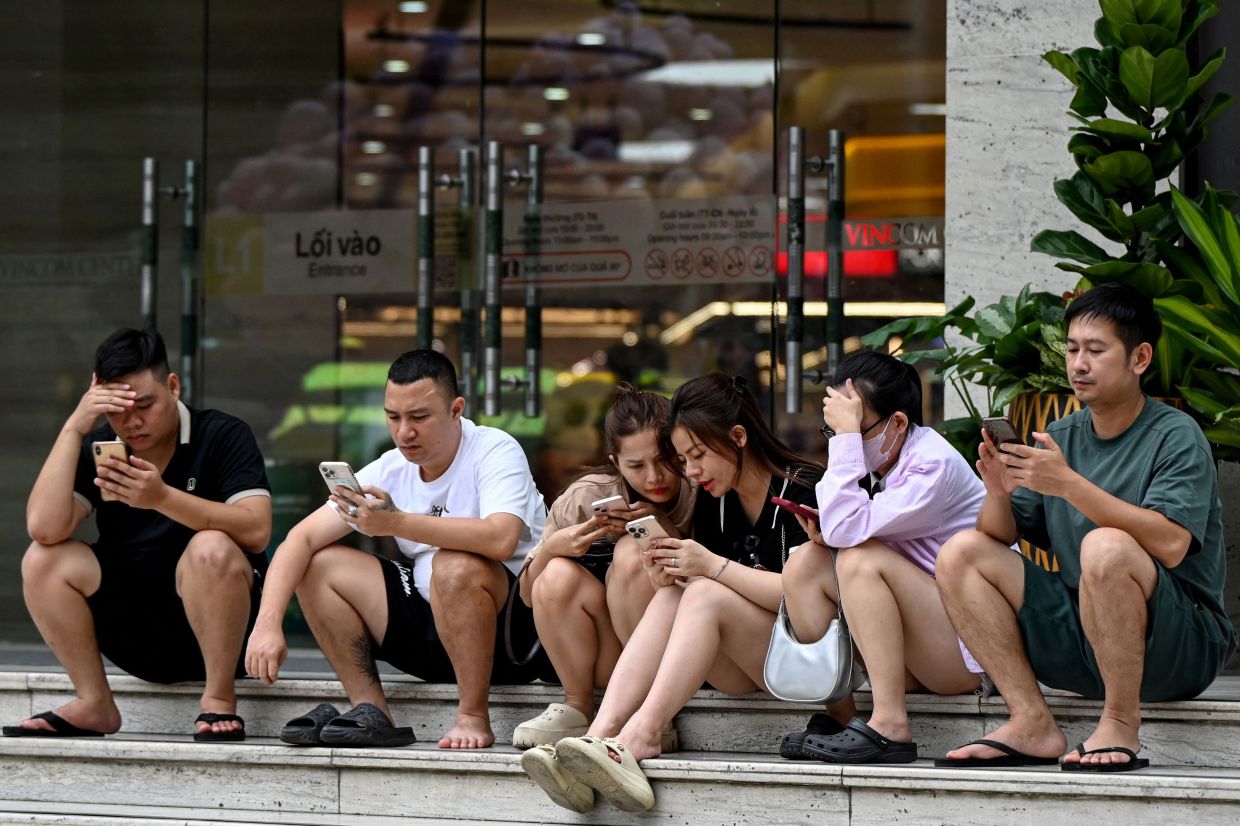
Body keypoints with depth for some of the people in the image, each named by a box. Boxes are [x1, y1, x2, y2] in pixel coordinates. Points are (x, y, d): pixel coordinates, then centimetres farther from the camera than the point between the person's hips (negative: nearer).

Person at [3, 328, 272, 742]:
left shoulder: (223, 436, -6)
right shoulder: (97, 450, 3)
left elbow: (256, 530, -22)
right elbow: (45, 528, -14)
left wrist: (163, 498, -33)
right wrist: (73, 429, -17)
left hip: (212, 624, -4)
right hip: (135, 641, 4)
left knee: (211, 549, -34)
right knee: (41, 560, -14)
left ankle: (218, 701, -18)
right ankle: (94, 705, -7)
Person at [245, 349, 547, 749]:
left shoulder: (495, 451, -14)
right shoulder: (389, 471, 2)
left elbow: (500, 539, -33)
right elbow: (303, 537, -3)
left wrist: (396, 522, -37)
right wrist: (267, 623, -18)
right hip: (429, 633, 6)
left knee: (455, 565, -36)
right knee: (318, 565, -4)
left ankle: (473, 717, -20)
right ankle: (372, 713, -6)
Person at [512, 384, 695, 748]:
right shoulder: (586, 496, -5)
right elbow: (530, 595, 1)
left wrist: (665, 531, -24)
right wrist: (551, 547, -20)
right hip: (606, 658, 2)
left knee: (635, 549, -26)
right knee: (558, 577, -25)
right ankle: (578, 707, -9)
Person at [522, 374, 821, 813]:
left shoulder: (802, 489, -9)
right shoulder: (714, 501, 12)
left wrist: (714, 566, -22)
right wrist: (668, 577, -14)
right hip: (746, 671, 6)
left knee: (703, 595, -27)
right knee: (670, 596, -20)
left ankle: (636, 740, -39)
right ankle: (601, 734, -38)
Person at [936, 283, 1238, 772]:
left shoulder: (1175, 436, -7)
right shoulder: (1059, 438, 12)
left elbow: (1171, 544, -24)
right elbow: (999, 537, 7)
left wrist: (1070, 485, -28)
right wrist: (998, 493, -16)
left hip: (1181, 646, -7)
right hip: (1077, 642, 7)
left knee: (1105, 547, -35)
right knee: (961, 554, -4)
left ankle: (1122, 726, -20)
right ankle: (1032, 723, -13)